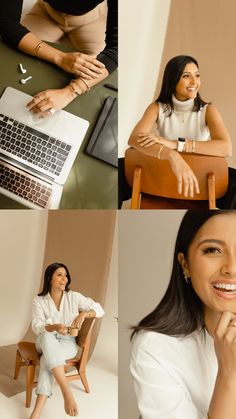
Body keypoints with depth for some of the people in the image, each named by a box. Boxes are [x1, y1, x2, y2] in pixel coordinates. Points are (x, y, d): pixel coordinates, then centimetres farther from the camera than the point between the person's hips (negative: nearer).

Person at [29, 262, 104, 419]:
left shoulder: (74, 297, -5)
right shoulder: (39, 301, -5)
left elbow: (100, 309, -4)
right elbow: (36, 327, -15)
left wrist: (84, 313, -25)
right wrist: (55, 327, -36)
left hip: (68, 343, 0)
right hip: (46, 342, 0)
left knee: (47, 358, -35)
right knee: (47, 336, -38)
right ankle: (67, 391, -46)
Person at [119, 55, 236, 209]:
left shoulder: (208, 110, -8)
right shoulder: (157, 108, -6)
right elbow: (134, 139, -27)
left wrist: (174, 144, -35)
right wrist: (172, 156, -46)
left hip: (199, 176, 0)